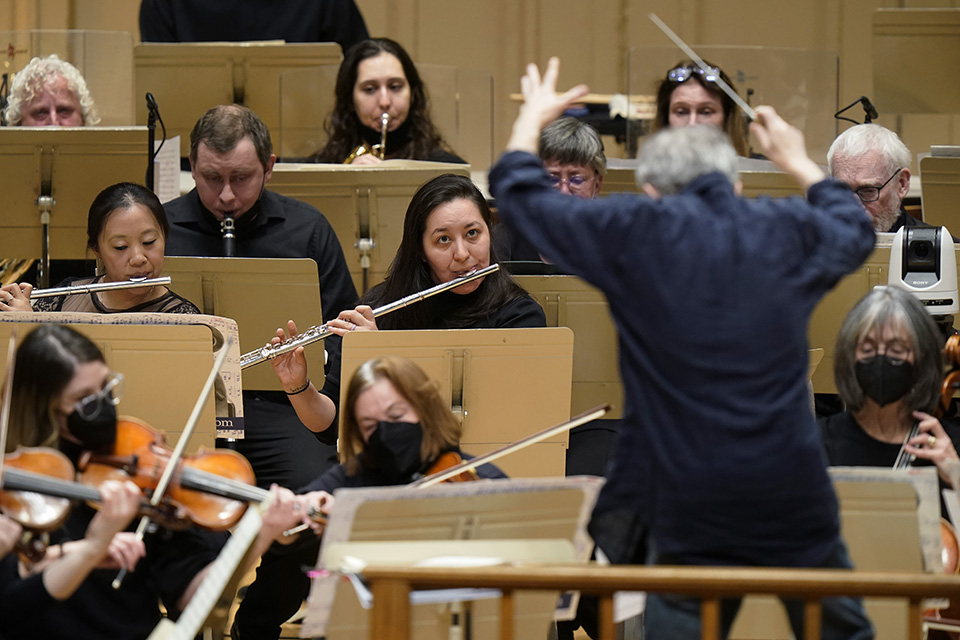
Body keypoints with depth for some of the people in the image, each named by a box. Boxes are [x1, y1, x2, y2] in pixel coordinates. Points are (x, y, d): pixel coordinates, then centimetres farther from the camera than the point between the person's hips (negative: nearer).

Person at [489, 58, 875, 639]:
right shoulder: (788, 231, 8)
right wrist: (797, 162, 49)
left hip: (695, 509, -2)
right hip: (798, 502, 2)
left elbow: (521, 197, 13)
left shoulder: (636, 232, -1)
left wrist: (531, 120, 31)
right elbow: (857, 230, 33)